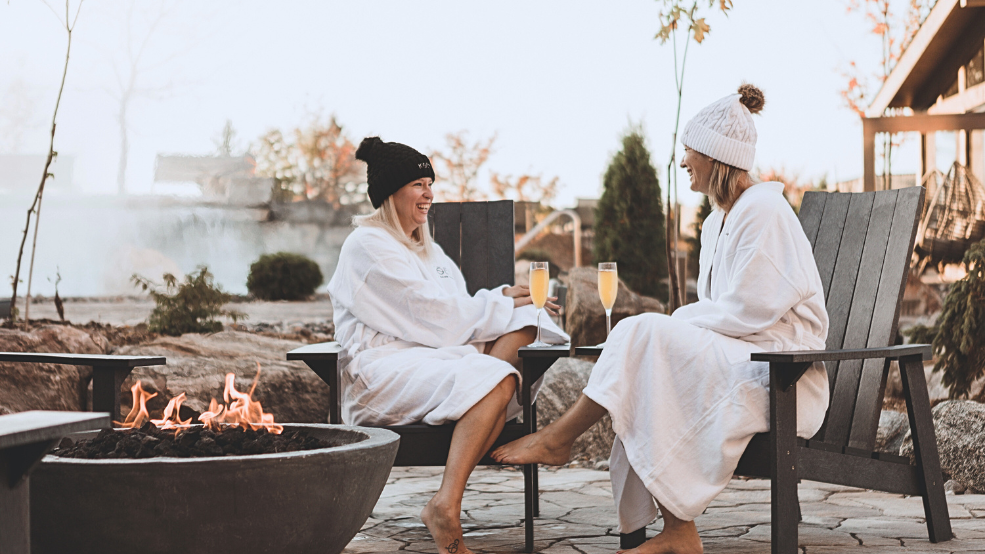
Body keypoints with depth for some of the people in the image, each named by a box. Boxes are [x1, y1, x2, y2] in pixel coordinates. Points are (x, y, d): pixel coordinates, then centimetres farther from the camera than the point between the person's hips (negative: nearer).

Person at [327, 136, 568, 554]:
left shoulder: (425, 248, 27)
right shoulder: (368, 245, -4)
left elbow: (456, 310, 18)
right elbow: (431, 313, -11)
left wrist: (504, 297, -1)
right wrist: (502, 305, -5)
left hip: (433, 356, 9)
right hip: (382, 369, -9)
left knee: (523, 319, -11)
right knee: (495, 379, -32)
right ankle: (445, 507, -37)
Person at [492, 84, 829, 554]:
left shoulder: (764, 211, -12)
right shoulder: (718, 221, 18)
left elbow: (747, 312, -18)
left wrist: (675, 322, -10)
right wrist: (670, 326, -1)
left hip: (777, 365, -9)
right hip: (734, 360, 9)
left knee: (647, 335, -22)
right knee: (647, 383, -16)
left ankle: (557, 439, -10)